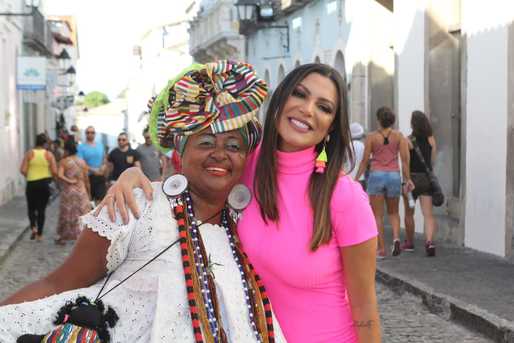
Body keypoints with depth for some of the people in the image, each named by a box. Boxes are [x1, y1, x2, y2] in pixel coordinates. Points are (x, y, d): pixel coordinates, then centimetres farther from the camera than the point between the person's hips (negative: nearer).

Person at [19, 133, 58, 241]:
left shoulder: (29, 153, -2)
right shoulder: (49, 154, -3)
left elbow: (23, 170, -8)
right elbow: (54, 172, -8)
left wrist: (28, 176, 11)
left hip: (32, 184, 0)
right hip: (45, 184, 0)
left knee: (31, 207, 17)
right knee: (41, 209, 10)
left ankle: (33, 227, -4)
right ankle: (39, 234, 11)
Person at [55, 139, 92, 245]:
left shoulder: (64, 161, -6)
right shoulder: (82, 162, 2)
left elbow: (60, 175, -21)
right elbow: (86, 179, 4)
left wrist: (69, 181, -8)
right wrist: (88, 193, 12)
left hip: (68, 192, -2)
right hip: (81, 192, 2)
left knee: (67, 214, 10)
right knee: (83, 214, 5)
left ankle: (62, 237, 20)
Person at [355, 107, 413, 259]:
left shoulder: (371, 137, -4)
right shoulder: (399, 135, 0)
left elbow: (365, 160, -3)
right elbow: (405, 158, -5)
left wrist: (356, 178, 5)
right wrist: (407, 179, 0)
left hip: (376, 175, -2)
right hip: (394, 176, 2)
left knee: (377, 215, 6)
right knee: (393, 212, 19)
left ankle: (381, 249, 3)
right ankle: (396, 237, -6)